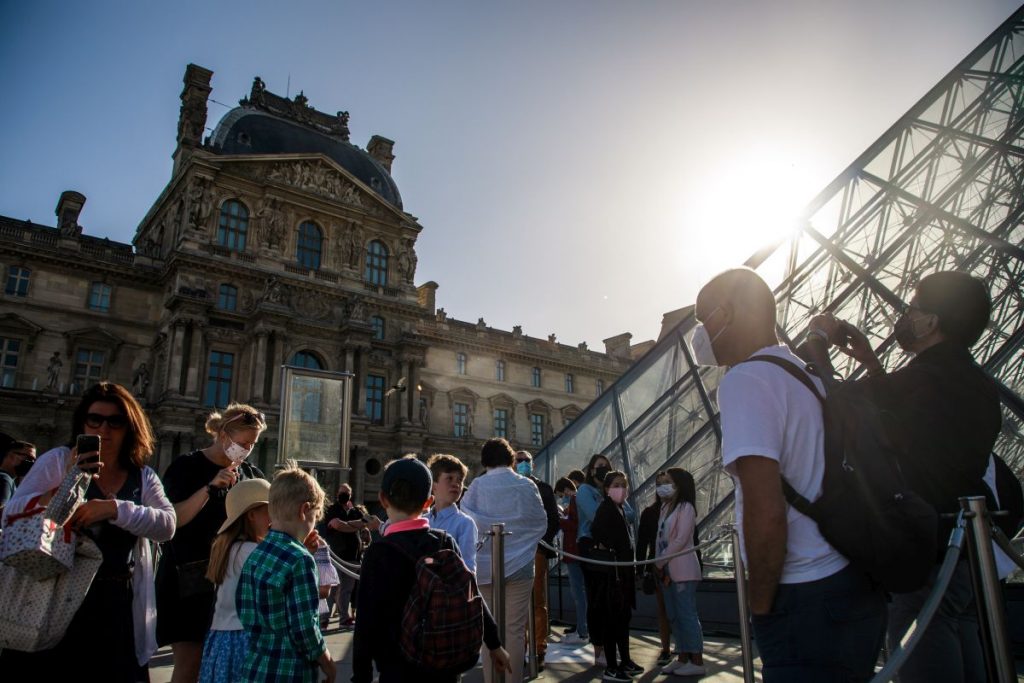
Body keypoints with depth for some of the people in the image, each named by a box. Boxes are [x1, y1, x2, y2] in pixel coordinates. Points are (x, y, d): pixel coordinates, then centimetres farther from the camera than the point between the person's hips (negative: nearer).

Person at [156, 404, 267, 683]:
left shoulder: (251, 474, 8)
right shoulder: (186, 466, -5)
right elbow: (172, 520, -14)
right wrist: (211, 487, -23)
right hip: (187, 577, -4)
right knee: (190, 660, -6)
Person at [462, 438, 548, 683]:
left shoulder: (477, 486, -6)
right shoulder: (527, 486, -3)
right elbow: (542, 524, 6)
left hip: (485, 565, 0)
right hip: (520, 564, 0)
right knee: (515, 631, 6)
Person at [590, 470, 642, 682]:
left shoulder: (620, 509, 15)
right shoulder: (606, 508, -12)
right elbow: (596, 532, -29)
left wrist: (630, 567, 16)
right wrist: (607, 554, -21)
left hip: (623, 570, 9)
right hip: (612, 571, -9)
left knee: (624, 617, 17)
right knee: (612, 619, -4)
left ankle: (625, 661, 28)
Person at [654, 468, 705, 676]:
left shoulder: (686, 507, -10)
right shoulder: (665, 507, 15)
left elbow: (681, 540, -17)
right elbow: (660, 536, 12)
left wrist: (660, 562, -13)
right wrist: (659, 564, 2)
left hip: (683, 570, -8)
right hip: (666, 569, 8)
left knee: (687, 614, -5)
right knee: (674, 616, 10)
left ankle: (697, 661, 1)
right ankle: (683, 658, 18)